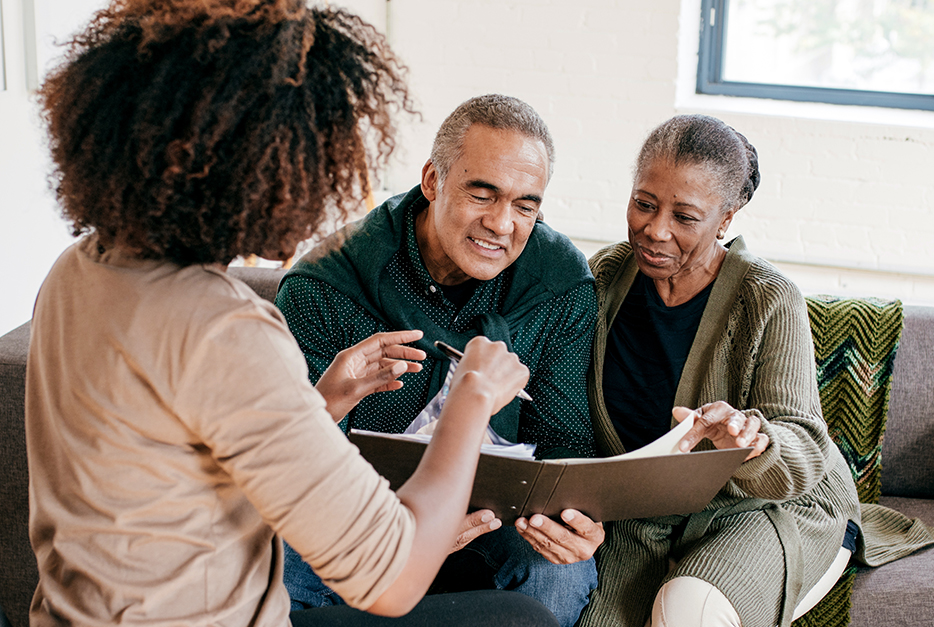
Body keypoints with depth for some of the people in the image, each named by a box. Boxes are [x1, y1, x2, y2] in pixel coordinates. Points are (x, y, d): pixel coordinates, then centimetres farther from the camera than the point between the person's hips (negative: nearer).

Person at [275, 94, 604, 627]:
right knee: (288, 565, -32)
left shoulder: (562, 286, -10)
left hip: (495, 511, 2)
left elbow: (561, 441, -4)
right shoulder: (321, 291, -19)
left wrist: (574, 515, -30)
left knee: (562, 571, -28)